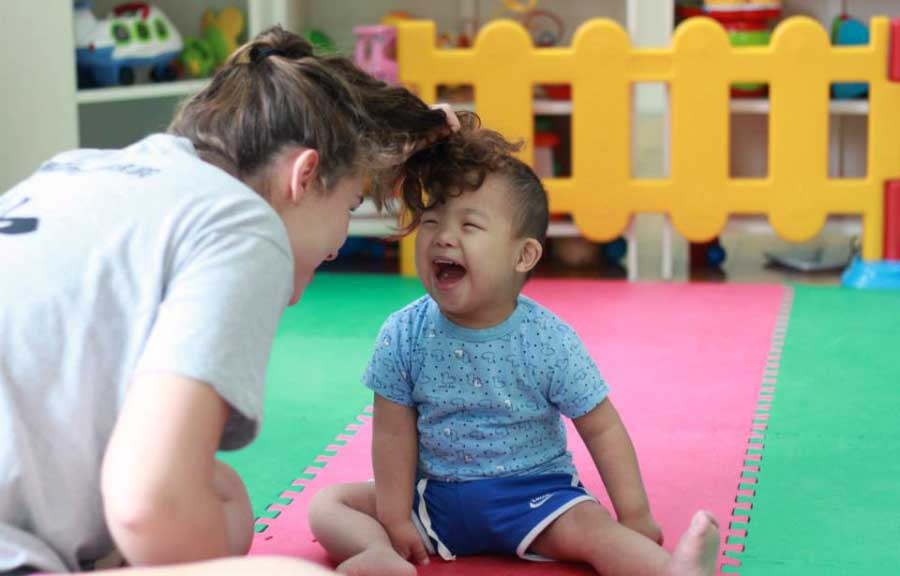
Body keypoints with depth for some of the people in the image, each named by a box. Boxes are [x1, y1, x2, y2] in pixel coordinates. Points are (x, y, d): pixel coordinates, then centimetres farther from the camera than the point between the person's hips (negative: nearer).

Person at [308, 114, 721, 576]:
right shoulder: (404, 336, -11)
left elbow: (602, 430, -8)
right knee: (326, 504, -9)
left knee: (592, 528, -29)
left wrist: (635, 517, -8)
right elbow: (394, 435, -5)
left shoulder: (549, 341, -15)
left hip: (534, 491, -2)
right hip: (434, 495, 3)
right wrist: (395, 521, -6)